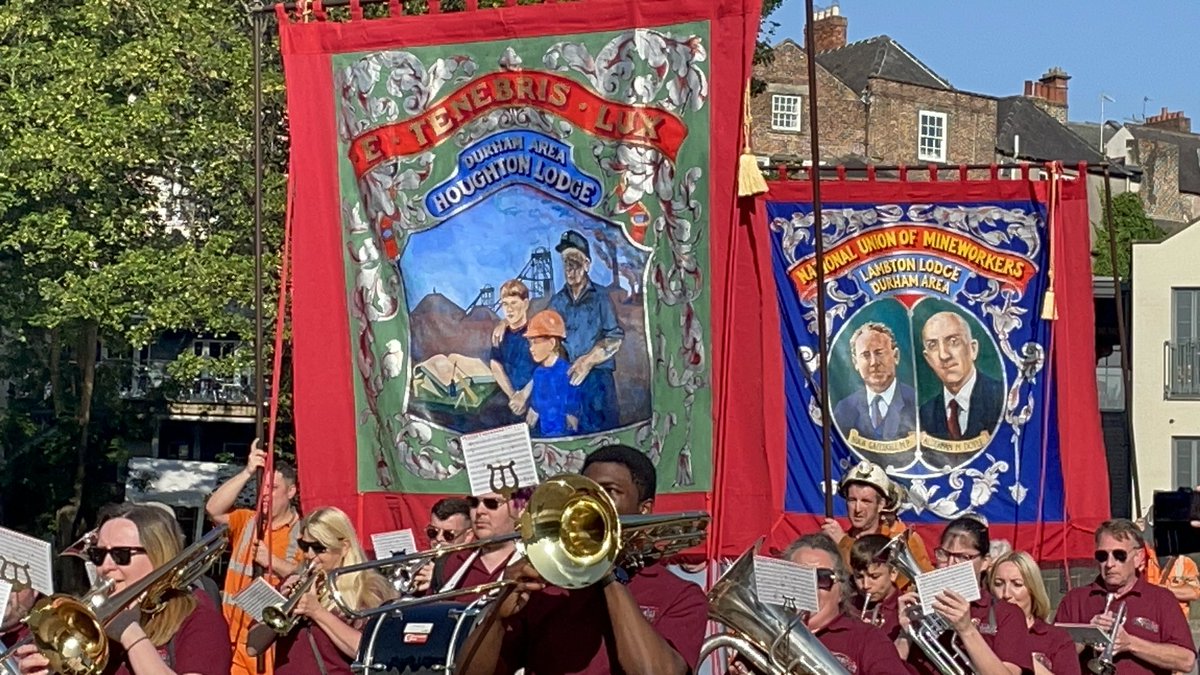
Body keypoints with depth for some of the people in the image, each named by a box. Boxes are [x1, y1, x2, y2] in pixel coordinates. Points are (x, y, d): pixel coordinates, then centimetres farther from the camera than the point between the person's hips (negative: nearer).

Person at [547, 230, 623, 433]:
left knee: (603, 426, -7)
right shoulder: (557, 301, 12)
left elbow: (615, 337, -1)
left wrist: (588, 361, -9)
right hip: (567, 378, 3)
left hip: (598, 376, -3)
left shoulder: (600, 296, 2)